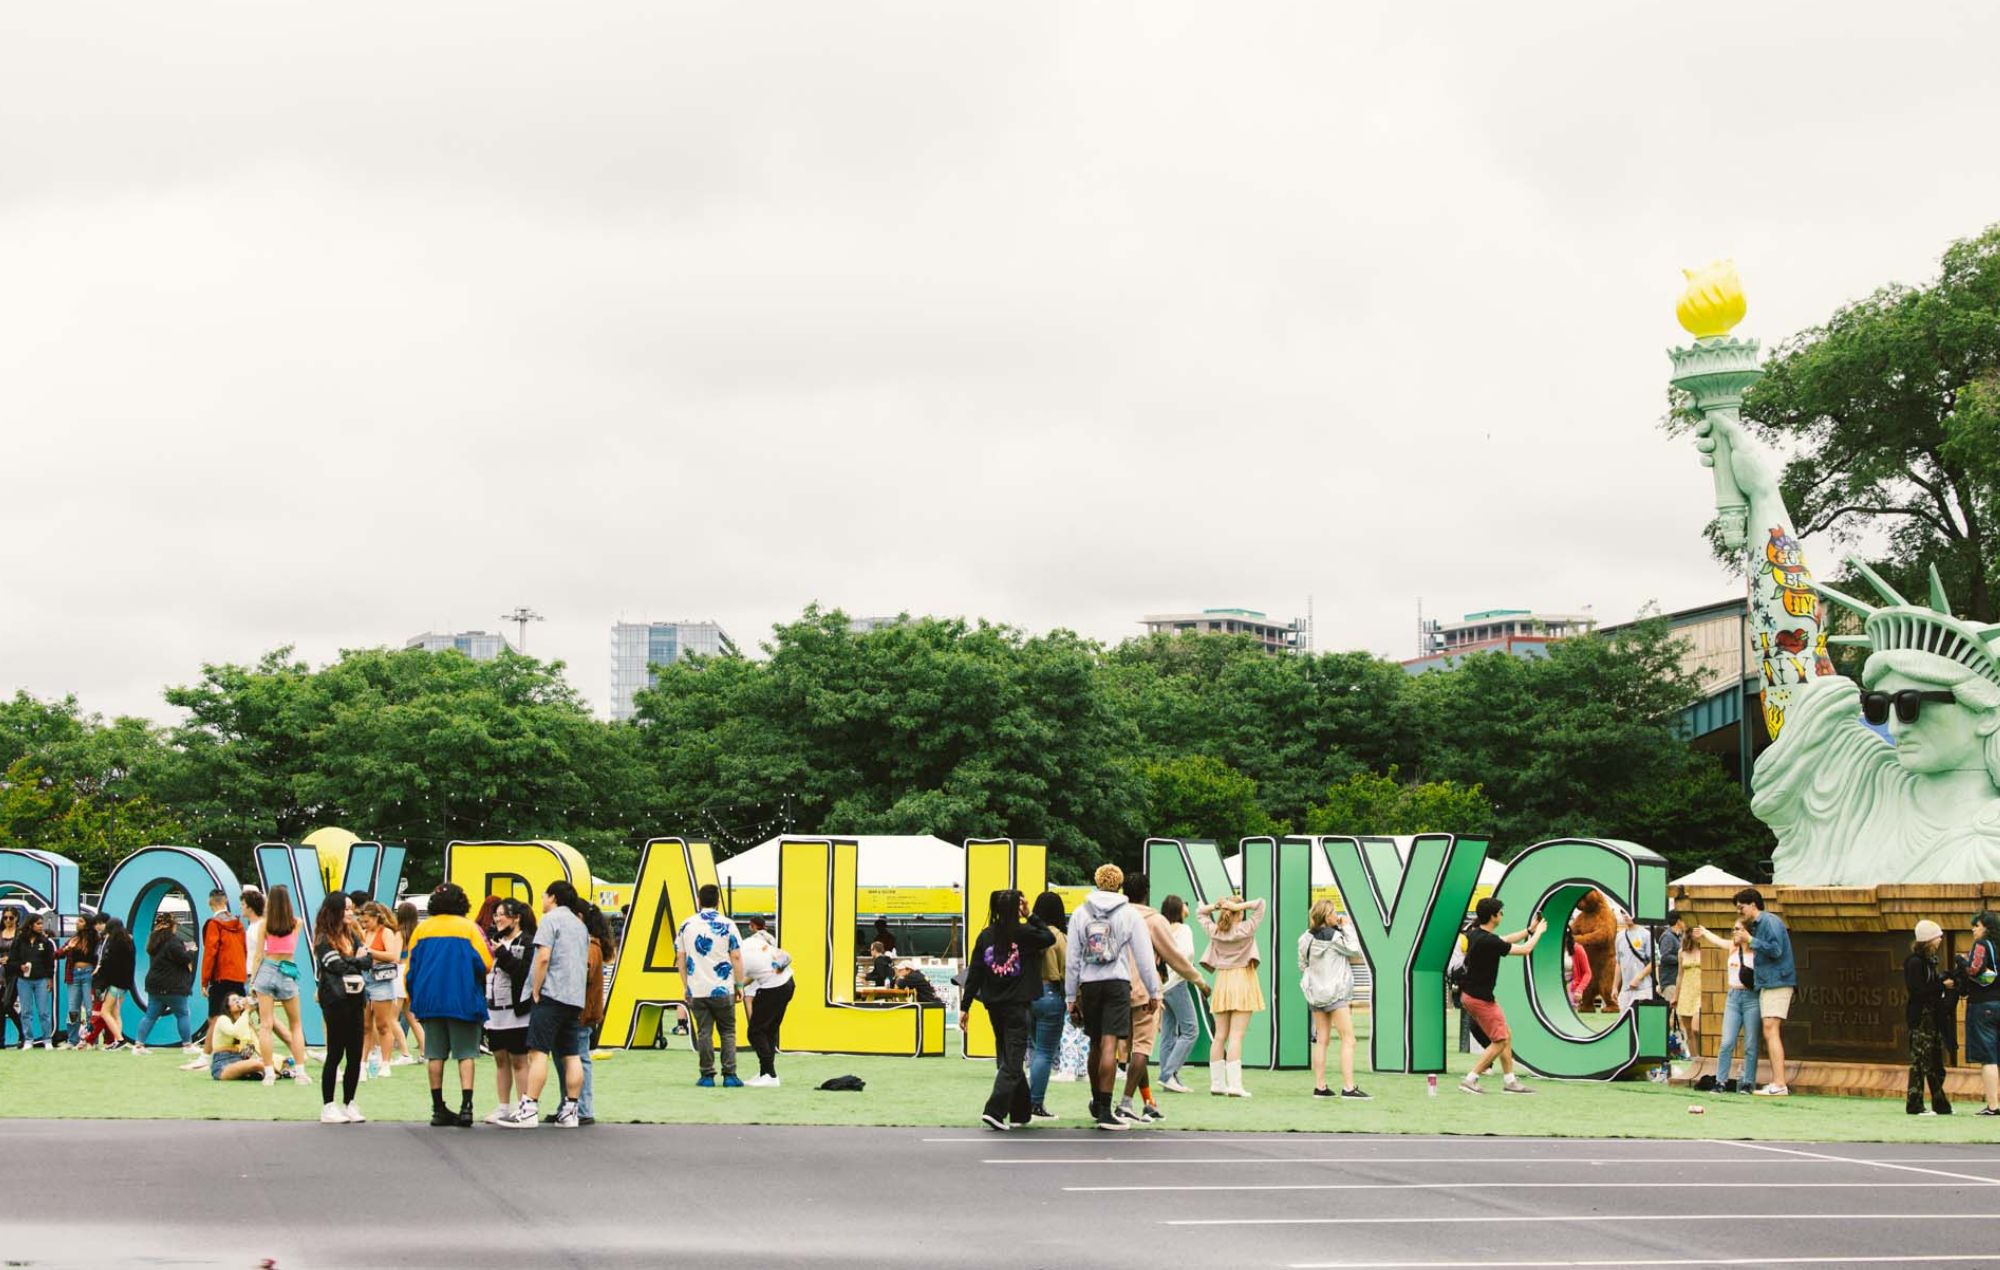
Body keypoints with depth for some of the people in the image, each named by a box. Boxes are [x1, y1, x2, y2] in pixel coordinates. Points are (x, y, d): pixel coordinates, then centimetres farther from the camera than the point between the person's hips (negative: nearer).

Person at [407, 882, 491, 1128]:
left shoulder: (421, 929, 5)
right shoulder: (468, 927, -4)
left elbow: (410, 967, 7)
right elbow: (485, 964, -8)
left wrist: (413, 998, 17)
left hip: (430, 1001, 3)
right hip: (463, 1001, -3)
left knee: (435, 1054, 8)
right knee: (465, 1053, 1)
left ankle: (438, 1109, 8)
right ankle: (466, 1106, -11)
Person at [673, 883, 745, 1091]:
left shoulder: (686, 926, 3)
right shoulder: (727, 925, -5)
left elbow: (681, 959, 7)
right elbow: (736, 958, -6)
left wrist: (687, 985, 16)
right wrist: (739, 985, 4)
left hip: (696, 989, 2)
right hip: (722, 989, -1)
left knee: (703, 1033, 6)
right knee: (728, 1032, 9)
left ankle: (707, 1075, 5)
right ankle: (729, 1074, 3)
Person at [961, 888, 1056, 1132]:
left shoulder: (985, 936, 2)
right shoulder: (1023, 933, -9)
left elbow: (974, 973, 1)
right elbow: (1049, 938, 8)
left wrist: (965, 1007, 5)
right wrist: (1030, 917, 9)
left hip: (994, 1006, 5)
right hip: (1016, 1006, -5)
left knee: (1007, 1059, 15)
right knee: (1013, 1061, -3)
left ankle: (1021, 1113, 22)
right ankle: (995, 1110, -18)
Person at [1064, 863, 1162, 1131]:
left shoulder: (1080, 913, 8)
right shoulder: (1130, 914, 2)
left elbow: (1072, 958, 7)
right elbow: (1144, 957, 2)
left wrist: (1071, 996, 13)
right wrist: (1153, 993, 10)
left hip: (1088, 985, 3)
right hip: (1117, 983, -3)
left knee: (1096, 1045, 17)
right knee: (1109, 1046, -8)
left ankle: (1097, 1103, 30)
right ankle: (1105, 1111, -13)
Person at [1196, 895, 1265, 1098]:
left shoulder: (1214, 931, 2)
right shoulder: (1245, 929, -9)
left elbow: (1200, 912, 18)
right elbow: (1260, 904, -5)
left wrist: (1216, 906, 2)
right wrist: (1239, 906, -11)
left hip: (1222, 982, 5)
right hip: (1242, 981, -5)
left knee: (1220, 1036, 10)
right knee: (1236, 1036, -9)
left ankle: (1217, 1083, 12)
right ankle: (1234, 1085, -13)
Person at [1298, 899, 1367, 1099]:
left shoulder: (1307, 938, 6)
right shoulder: (1334, 936, -15)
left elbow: (1302, 965, 13)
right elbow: (1356, 951, -8)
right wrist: (1347, 928, -4)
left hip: (1315, 993, 7)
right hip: (1336, 993, -7)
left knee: (1321, 1040, 11)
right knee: (1348, 1039, -6)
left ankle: (1319, 1087, 10)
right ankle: (1348, 1087, -14)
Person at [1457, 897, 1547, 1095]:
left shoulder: (1475, 934, 4)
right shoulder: (1488, 941, -24)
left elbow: (1506, 940, 21)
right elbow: (1525, 950, -14)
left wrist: (1530, 930, 19)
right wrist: (1538, 932, 2)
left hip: (1470, 995, 10)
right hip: (1480, 999, -10)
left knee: (1506, 1036, 16)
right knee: (1500, 1041, -1)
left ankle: (1509, 1080, 22)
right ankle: (1470, 1080, -3)